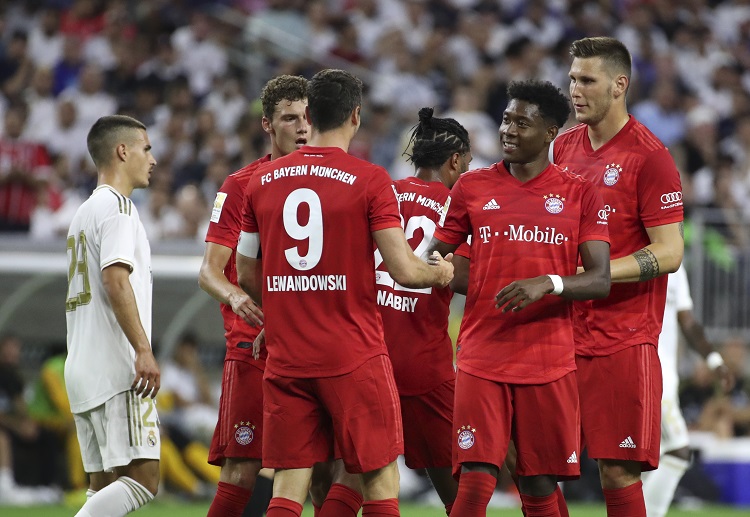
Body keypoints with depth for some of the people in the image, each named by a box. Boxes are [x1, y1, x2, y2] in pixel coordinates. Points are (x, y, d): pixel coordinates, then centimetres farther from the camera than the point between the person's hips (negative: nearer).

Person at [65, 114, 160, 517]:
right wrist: (143, 350, -23)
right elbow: (115, 279, -19)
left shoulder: (84, 212, 24)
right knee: (143, 478, -15)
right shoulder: (116, 205, -6)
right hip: (116, 371, -10)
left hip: (83, 372, 10)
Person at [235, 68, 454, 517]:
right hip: (355, 358, -4)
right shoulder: (370, 181, -8)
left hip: (285, 359, 4)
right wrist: (440, 273, 11)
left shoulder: (262, 181, 6)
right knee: (380, 480, 6)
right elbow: (404, 271, -11)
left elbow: (247, 274, 15)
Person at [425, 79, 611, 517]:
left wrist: (548, 284, -20)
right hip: (482, 360, 0)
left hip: (550, 363, 0)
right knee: (476, 482, -12)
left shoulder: (581, 195, 4)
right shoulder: (472, 187, 8)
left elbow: (600, 281, -4)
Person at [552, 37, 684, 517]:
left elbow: (669, 253, -11)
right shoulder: (566, 146, 13)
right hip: (562, 331, 6)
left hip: (622, 341, -6)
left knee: (619, 474, -6)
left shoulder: (648, 156, -8)